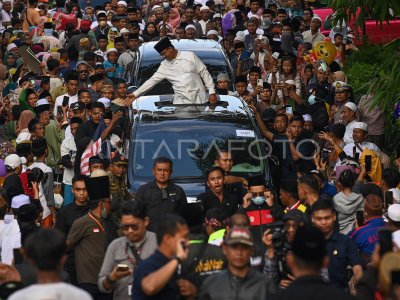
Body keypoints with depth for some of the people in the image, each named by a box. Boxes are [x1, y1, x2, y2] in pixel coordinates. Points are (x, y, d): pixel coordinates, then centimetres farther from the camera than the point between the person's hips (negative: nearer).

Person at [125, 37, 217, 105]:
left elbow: (204, 73, 2)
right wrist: (135, 94, 0)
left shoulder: (190, 56, 0)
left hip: (199, 99, -2)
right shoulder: (164, 65, 8)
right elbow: (152, 80, 7)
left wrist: (211, 91, -4)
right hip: (181, 101, 2)